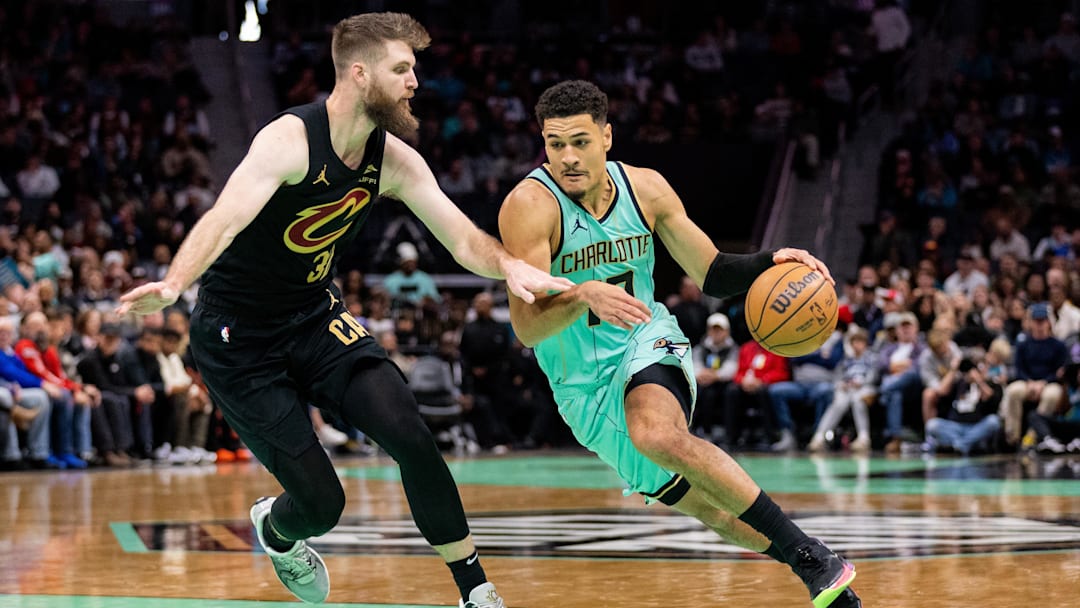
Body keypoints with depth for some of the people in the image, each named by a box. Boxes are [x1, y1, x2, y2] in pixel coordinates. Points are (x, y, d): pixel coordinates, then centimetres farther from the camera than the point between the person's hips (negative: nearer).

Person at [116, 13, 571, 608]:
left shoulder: (394, 161, -4)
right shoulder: (290, 139, -25)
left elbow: (463, 238, -5)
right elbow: (224, 219, -38)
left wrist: (510, 266, -28)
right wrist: (173, 284, -57)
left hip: (317, 318, 6)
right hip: (237, 338, -5)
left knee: (409, 434, -18)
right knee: (321, 502, -6)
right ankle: (275, 530, 33)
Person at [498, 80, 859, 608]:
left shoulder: (644, 188, -5)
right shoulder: (530, 205, -19)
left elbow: (712, 274, 5)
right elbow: (526, 327, -26)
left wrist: (772, 263, -14)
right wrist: (582, 295, -45)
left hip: (647, 344, 0)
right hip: (584, 384, 0)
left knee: (659, 433, -35)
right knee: (707, 508, 6)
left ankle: (811, 556, -30)